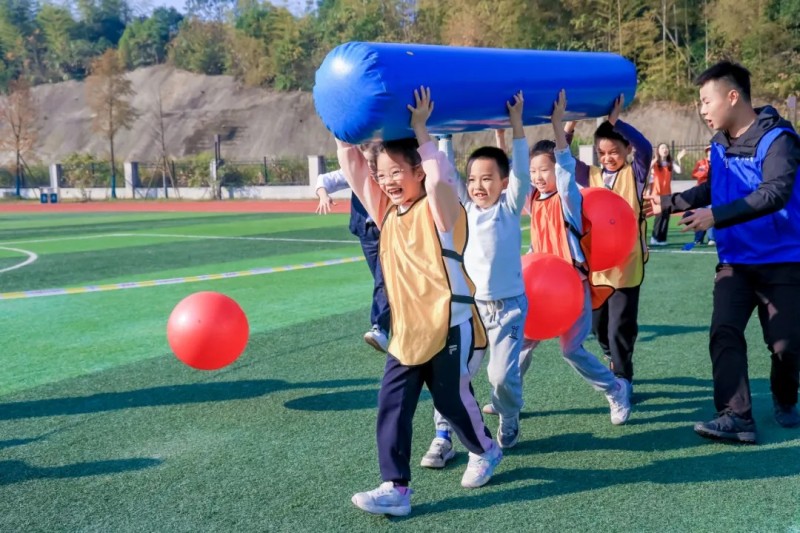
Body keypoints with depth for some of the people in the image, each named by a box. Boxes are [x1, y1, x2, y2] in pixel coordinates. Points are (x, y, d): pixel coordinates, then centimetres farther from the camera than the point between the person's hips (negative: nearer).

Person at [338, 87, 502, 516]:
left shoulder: (439, 210, -11)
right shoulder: (385, 211, 7)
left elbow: (440, 177, -31)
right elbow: (353, 168, 4)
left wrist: (419, 128, -25)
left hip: (448, 326, -6)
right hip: (406, 329, 6)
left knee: (452, 399, 10)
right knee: (392, 406, -1)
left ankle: (485, 451, 38)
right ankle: (395, 488, 4)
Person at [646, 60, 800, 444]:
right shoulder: (720, 144, 5)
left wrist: (716, 216, -38)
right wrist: (671, 203, 21)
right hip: (735, 261, 5)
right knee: (724, 332, -11)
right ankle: (736, 416, -13)